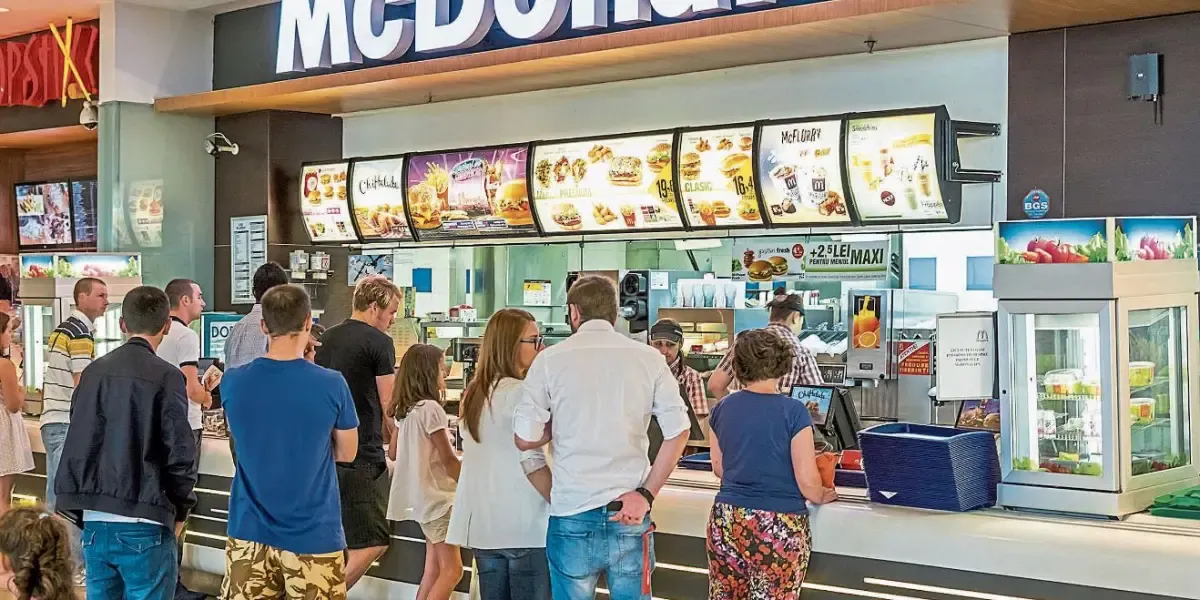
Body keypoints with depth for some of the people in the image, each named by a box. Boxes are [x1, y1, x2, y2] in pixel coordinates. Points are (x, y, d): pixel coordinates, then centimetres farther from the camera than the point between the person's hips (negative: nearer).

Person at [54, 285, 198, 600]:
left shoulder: (94, 371, 6)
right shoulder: (166, 377, -10)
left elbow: (76, 444, 10)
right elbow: (180, 453, -11)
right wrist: (179, 510, 3)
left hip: (94, 521, 5)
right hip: (142, 525, -5)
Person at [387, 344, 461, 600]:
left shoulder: (404, 409, 8)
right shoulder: (431, 408, -17)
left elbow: (393, 452, 17)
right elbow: (448, 459, -15)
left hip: (419, 496, 9)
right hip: (436, 495, -9)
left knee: (433, 568, 13)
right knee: (452, 569, -8)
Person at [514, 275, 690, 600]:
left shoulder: (551, 359, -3)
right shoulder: (649, 358, 2)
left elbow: (525, 439, -3)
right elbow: (678, 431, -4)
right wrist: (646, 493, -2)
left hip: (572, 514, -1)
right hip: (629, 513, 1)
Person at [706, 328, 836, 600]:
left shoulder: (723, 408, 3)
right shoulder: (793, 411, -11)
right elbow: (807, 480, -10)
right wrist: (822, 496, 10)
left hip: (726, 521, 4)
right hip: (778, 526, -4)